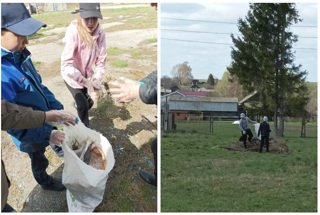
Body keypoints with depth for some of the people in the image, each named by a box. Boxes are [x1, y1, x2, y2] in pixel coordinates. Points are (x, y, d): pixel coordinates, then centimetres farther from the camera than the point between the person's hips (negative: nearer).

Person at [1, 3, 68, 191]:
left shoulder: (19, 55, -11)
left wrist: (59, 109, 3)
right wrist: (47, 134, -33)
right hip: (31, 134, -6)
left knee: (57, 138, 32)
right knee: (39, 160, 21)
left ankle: (61, 151, 62)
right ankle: (45, 182, 49)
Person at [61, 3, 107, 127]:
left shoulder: (100, 34, -19)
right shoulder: (73, 32, -33)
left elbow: (101, 61, -13)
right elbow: (66, 64, -38)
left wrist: (96, 81, -23)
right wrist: (86, 82, -40)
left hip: (87, 73, 4)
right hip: (72, 75, -4)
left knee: (90, 101, 19)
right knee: (83, 105, -11)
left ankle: (78, 104, 55)